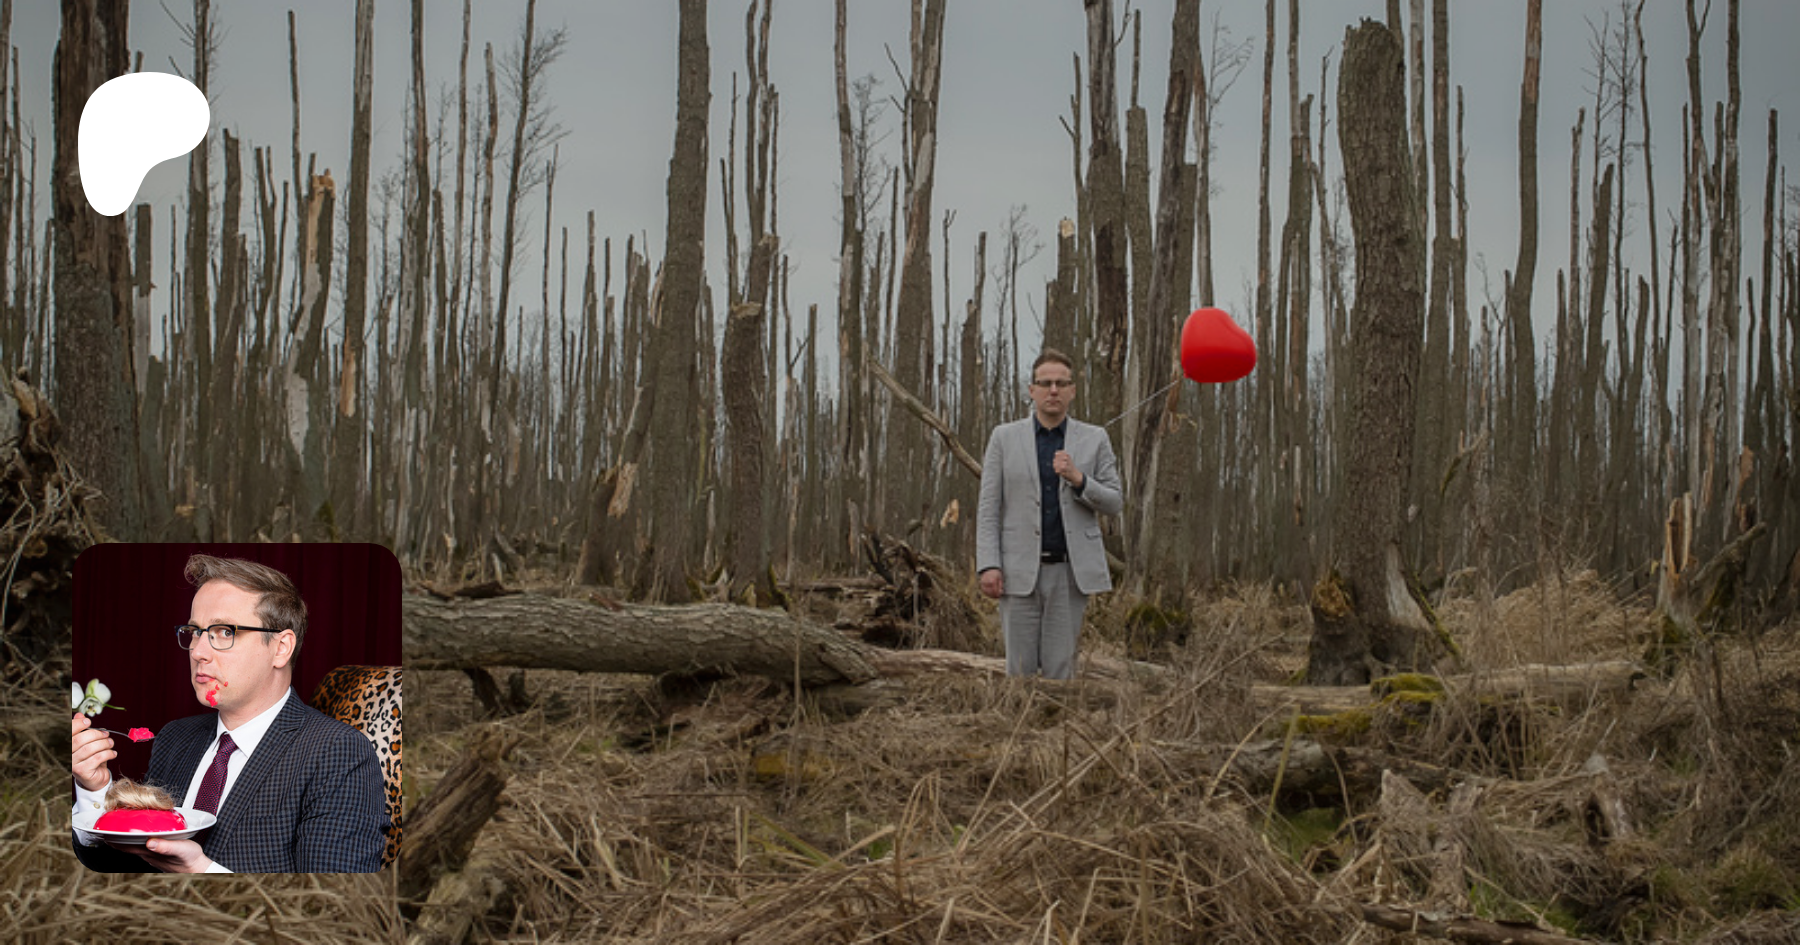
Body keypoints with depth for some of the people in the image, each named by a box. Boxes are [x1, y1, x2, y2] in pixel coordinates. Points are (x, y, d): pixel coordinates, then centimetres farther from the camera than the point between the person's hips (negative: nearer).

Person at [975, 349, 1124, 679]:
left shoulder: (1094, 439, 7)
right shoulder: (1004, 437, 5)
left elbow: (1114, 503, 6)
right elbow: (988, 508, 2)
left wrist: (1078, 479, -12)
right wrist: (989, 565, -8)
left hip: (1071, 571, 0)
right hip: (1020, 570, 0)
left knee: (1061, 668, 0)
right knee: (1020, 669, 0)